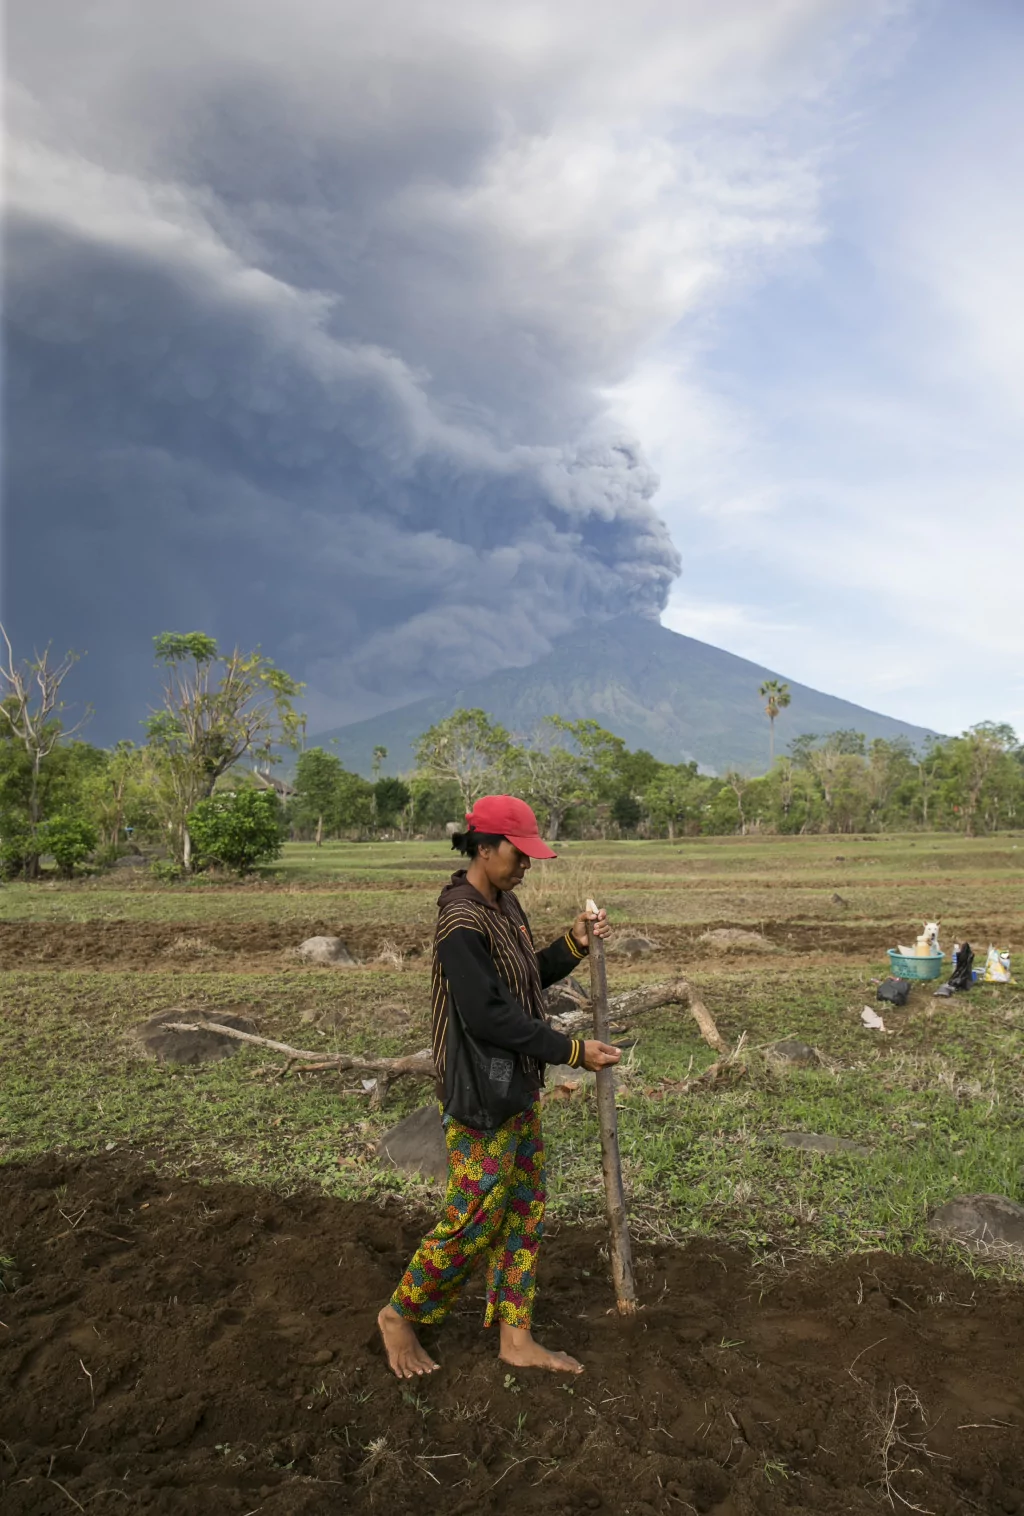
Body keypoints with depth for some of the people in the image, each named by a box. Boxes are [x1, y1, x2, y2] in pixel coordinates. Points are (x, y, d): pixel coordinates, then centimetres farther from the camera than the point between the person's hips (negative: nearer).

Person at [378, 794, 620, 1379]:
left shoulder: (506, 905, 7)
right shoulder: (462, 921, -23)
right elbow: (490, 1015, -25)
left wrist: (573, 944, 0)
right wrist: (573, 1051, -21)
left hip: (519, 1088, 9)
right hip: (481, 1095, -9)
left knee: (525, 1211, 15)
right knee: (474, 1220, 3)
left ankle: (516, 1338, 29)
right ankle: (402, 1315, 26)